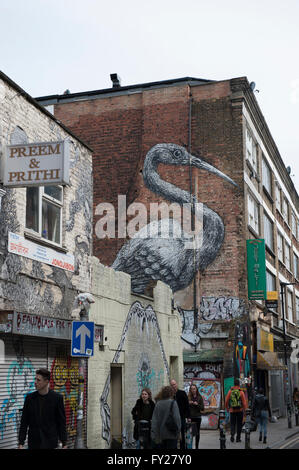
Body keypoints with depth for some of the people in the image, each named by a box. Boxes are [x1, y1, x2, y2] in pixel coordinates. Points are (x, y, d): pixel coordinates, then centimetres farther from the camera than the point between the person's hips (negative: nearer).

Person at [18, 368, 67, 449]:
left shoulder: (57, 398, -5)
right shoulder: (30, 398, 1)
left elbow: (62, 422, -1)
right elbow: (24, 422, 3)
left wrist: (64, 443, -3)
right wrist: (21, 443, -2)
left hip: (50, 443, -2)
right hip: (33, 444, 2)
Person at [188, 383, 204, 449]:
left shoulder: (199, 397, 4)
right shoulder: (188, 397, 3)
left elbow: (202, 408, 1)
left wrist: (197, 404, -14)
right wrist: (189, 403, -13)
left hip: (197, 417, 1)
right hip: (190, 417, -1)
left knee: (197, 432, 5)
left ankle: (197, 446, 13)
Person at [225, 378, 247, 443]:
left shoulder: (230, 391, -2)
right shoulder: (241, 392, -6)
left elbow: (226, 401, 1)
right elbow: (244, 402, -8)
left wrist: (227, 408, 15)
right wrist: (244, 409, 7)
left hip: (232, 411, 1)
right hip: (240, 410, -1)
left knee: (232, 424, 10)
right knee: (239, 424, 11)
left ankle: (232, 435, -12)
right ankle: (238, 438, 13)